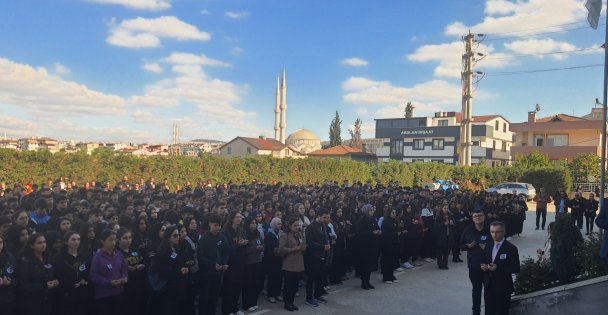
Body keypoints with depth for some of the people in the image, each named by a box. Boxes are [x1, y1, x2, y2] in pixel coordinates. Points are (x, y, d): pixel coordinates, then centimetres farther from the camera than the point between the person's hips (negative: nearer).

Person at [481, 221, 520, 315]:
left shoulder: (511, 248, -10)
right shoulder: (488, 247, 9)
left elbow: (516, 269, -12)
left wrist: (498, 268, -23)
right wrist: (483, 266, -6)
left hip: (503, 287, -5)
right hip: (489, 286, 5)